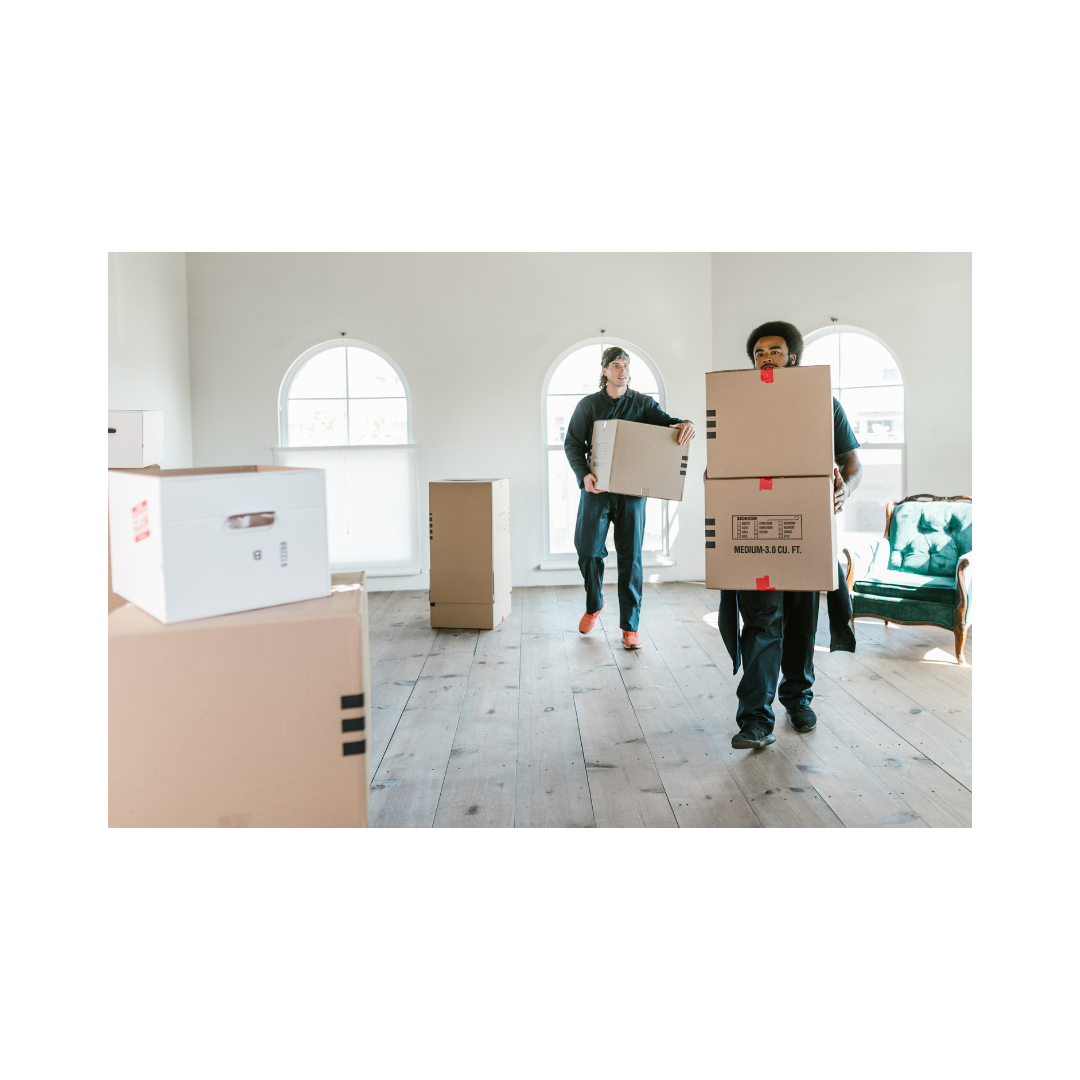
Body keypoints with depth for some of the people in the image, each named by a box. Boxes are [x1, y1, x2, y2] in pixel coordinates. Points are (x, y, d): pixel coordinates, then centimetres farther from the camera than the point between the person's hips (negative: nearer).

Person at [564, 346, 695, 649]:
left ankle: (630, 627, 6)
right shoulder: (588, 405, 7)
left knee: (630, 557, -1)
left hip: (632, 490, 0)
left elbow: (663, 420, -7)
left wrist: (683, 424, -31)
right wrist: (584, 474, -14)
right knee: (588, 551, 1)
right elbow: (572, 444, 3)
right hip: (596, 488, 0)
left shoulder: (642, 403, 8)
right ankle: (594, 606, 30)